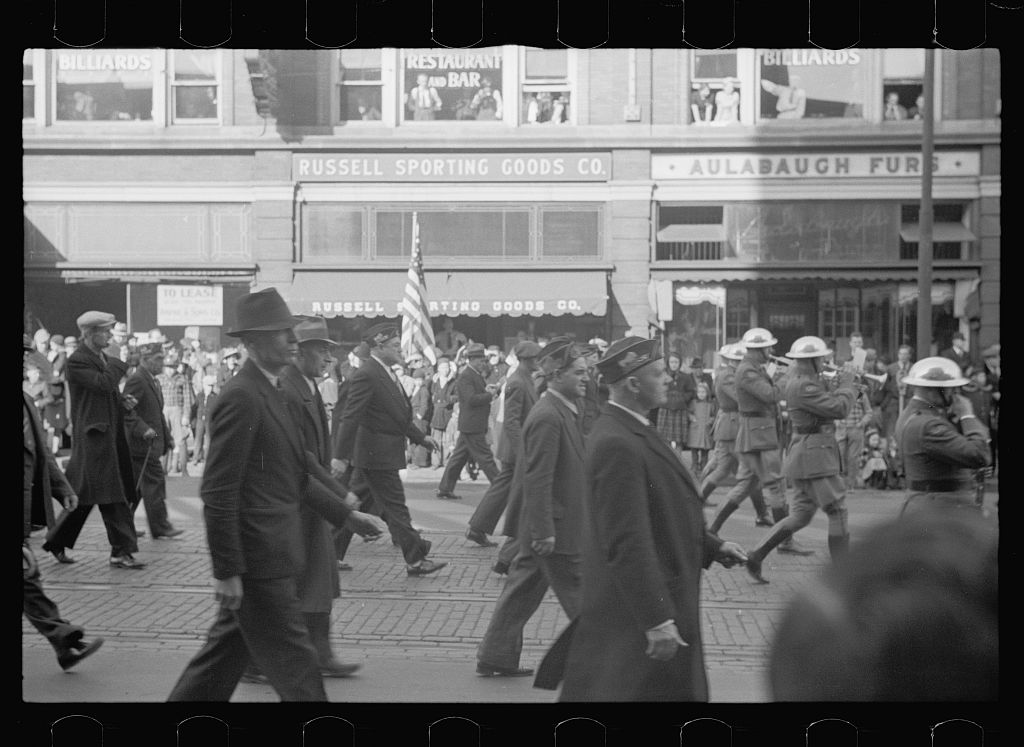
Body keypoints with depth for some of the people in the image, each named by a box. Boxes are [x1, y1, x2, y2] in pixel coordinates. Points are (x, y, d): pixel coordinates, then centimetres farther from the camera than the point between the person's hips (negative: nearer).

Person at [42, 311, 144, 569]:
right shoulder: (77, 361, -11)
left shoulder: (104, 359, 16)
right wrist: (121, 366, -8)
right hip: (94, 435, -9)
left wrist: (122, 401, 6)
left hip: (111, 434, 9)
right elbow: (102, 383, -24)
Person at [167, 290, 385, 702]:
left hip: (276, 553, 10)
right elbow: (218, 493, -20)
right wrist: (227, 571, -20)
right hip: (257, 559, -10)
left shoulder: (274, 392, 13)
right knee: (294, 665, -1)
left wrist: (347, 515, 18)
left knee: (227, 652, 18)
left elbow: (296, 475, 21)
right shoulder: (240, 398, -18)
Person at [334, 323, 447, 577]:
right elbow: (350, 417, -23)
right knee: (395, 507, -2)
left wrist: (420, 437, 23)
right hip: (377, 454, -10)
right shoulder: (365, 376, -18)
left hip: (371, 454, 10)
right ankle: (415, 560, 5)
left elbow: (399, 415, 23)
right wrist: (341, 455, -27)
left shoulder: (386, 374, 13)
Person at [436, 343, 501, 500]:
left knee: (459, 457, 13)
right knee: (485, 458, -5)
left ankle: (444, 489, 18)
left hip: (471, 426, 10)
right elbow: (471, 399, -24)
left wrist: (490, 390, 3)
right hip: (472, 425, -10)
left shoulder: (477, 376, 17)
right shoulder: (465, 377, -15)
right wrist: (489, 395, -15)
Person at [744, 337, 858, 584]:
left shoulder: (800, 379, 14)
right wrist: (847, 383, -7)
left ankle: (755, 556, 10)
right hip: (814, 455, -10)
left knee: (801, 515, 13)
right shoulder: (803, 386, -18)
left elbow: (826, 404, 21)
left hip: (805, 455, 10)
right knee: (837, 512, -4)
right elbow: (839, 408, -22)